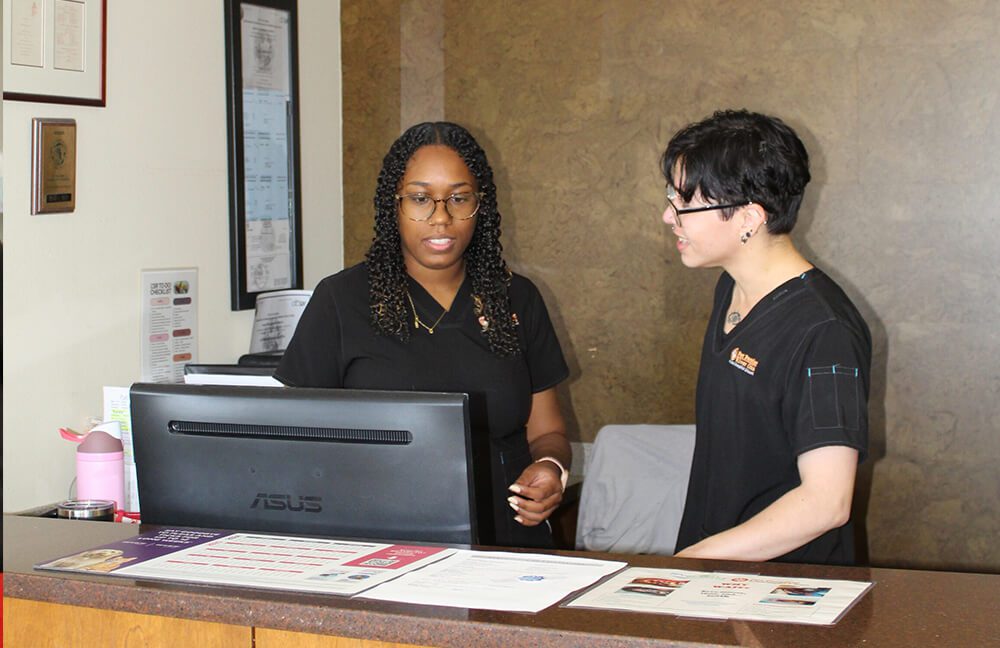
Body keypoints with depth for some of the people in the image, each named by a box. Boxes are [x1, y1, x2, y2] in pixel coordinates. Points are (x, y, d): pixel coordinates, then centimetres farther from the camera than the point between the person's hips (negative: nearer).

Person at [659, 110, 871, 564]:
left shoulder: (822, 331, -17)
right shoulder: (731, 290, 10)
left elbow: (827, 502, -21)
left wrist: (689, 562, -18)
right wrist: (690, 558, 13)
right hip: (713, 578, 7)